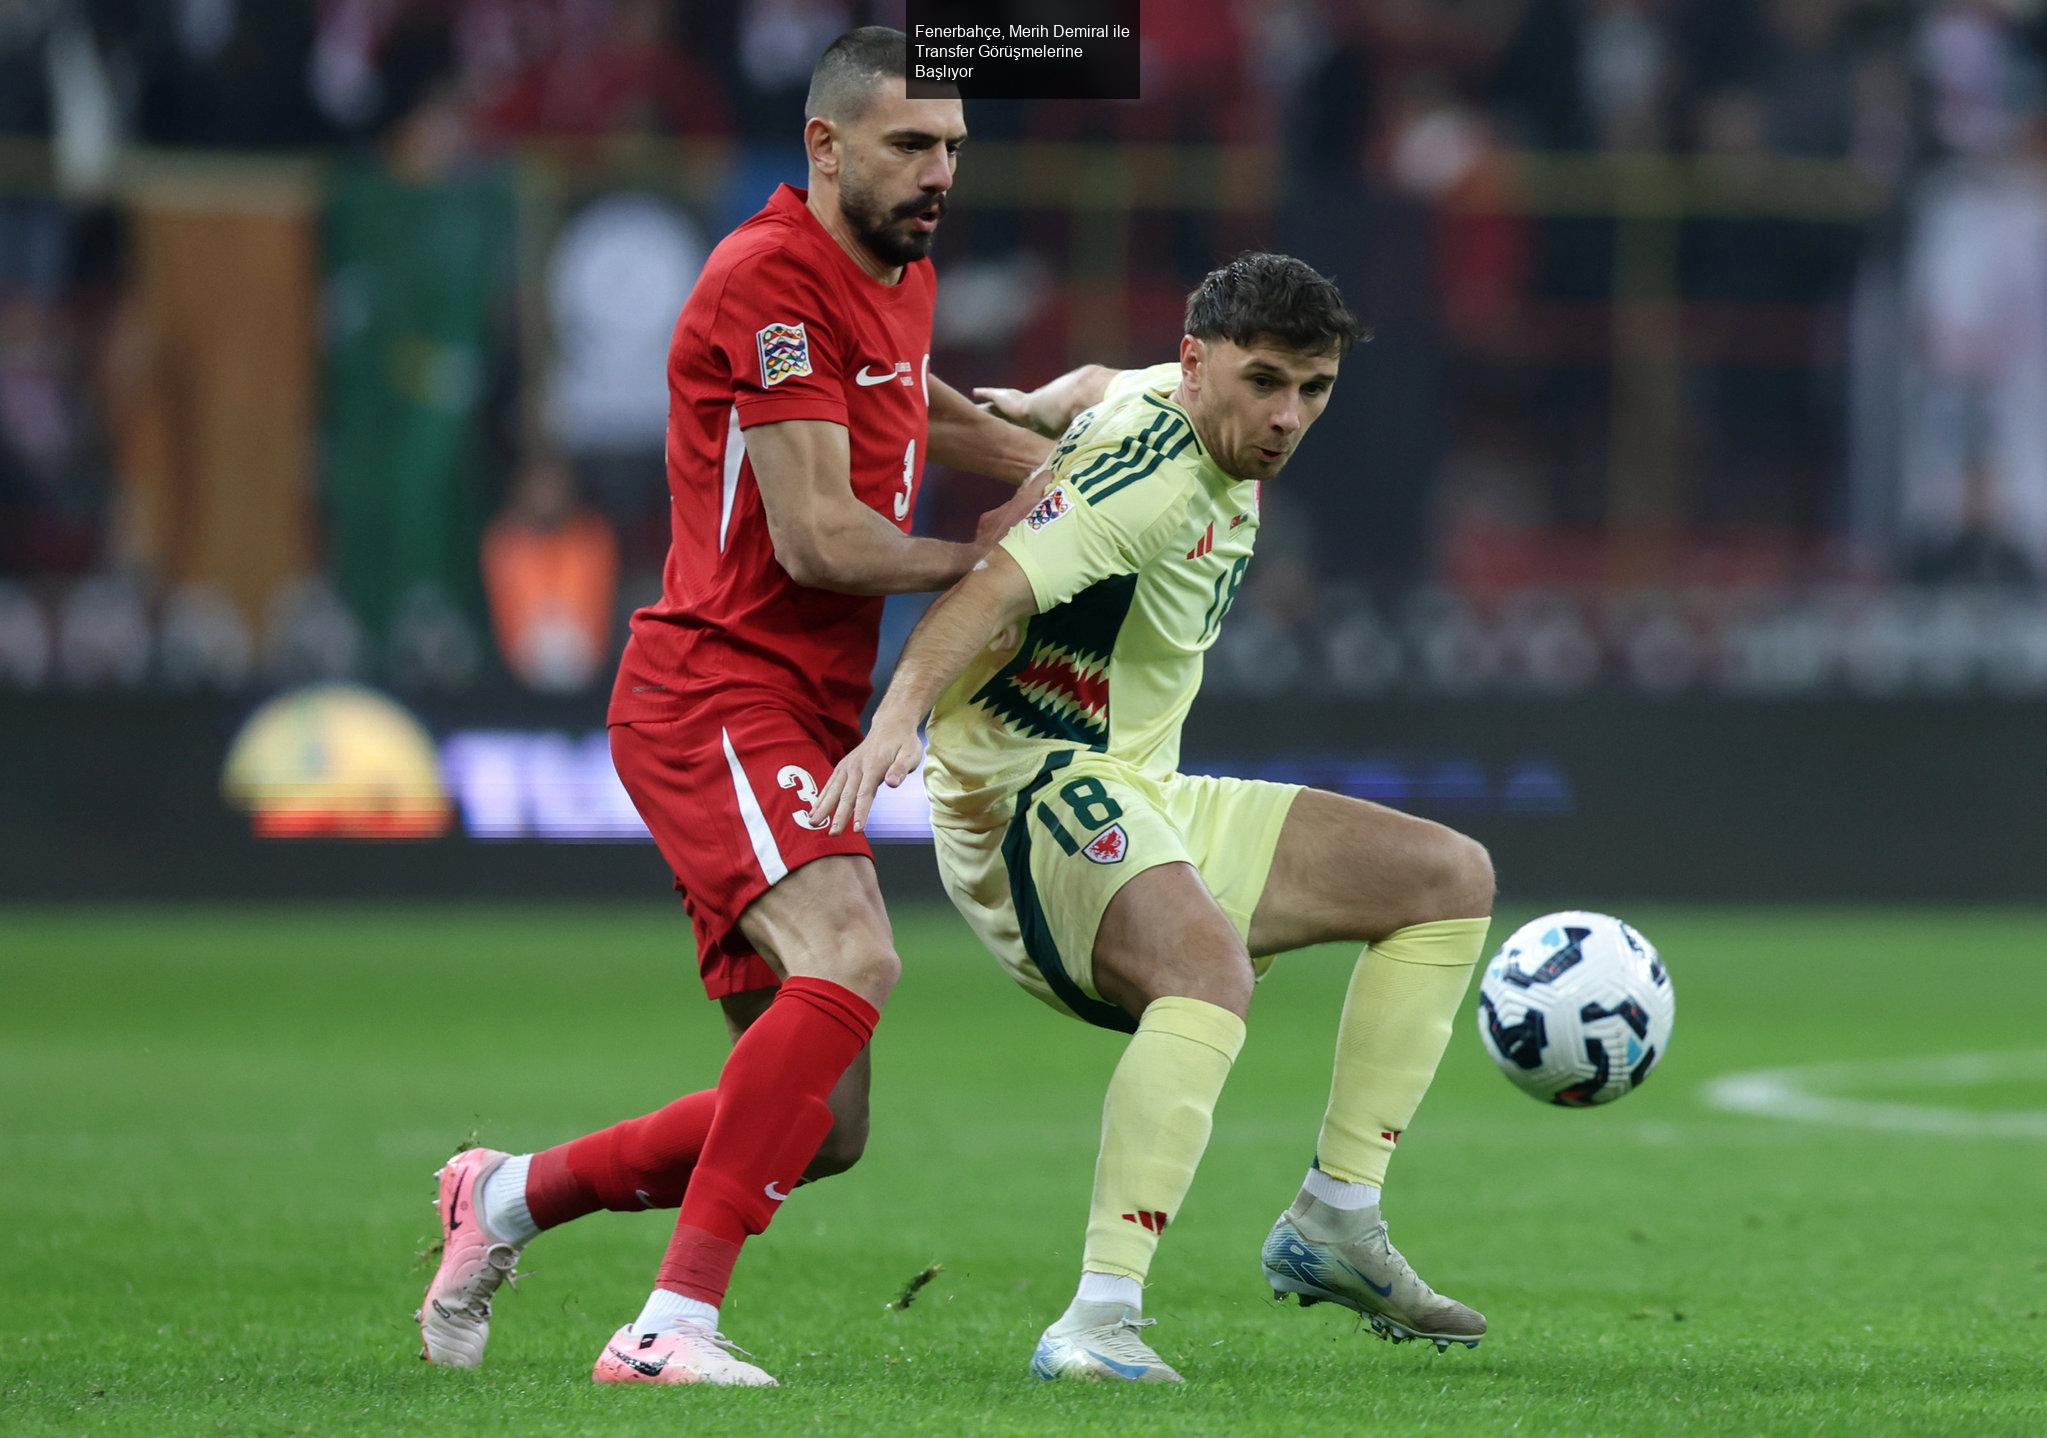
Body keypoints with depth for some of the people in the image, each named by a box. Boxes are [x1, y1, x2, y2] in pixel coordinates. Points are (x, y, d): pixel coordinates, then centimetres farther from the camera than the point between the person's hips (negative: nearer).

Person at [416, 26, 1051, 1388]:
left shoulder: (900, 275, 17)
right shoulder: (771, 278, -13)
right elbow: (817, 538, -18)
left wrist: (1059, 466, 28)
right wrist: (980, 561, -3)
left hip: (809, 722, 9)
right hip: (716, 694, -9)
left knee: (824, 1128, 6)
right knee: (850, 959, -33)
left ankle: (508, 1198, 26)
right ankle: (674, 1324, -36)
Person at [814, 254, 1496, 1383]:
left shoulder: (1190, 410, 9)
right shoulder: (1152, 472, -21)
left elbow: (1101, 389, 31)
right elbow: (993, 591, -35)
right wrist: (898, 718, -48)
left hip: (1141, 800, 10)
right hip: (1033, 789, -10)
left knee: (1451, 879, 11)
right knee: (1212, 966, -39)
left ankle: (1335, 1220, 10)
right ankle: (1098, 1322, -44)